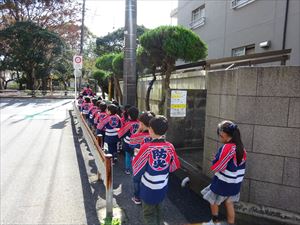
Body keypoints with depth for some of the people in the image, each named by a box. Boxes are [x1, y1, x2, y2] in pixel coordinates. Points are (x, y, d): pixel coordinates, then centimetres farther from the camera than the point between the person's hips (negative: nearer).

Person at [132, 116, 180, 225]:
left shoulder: (146, 147, -23)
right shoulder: (170, 147, -12)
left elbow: (137, 165, -12)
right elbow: (175, 166, 0)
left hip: (148, 188, -4)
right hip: (163, 187, 4)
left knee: (149, 214, 13)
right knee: (158, 211, 25)